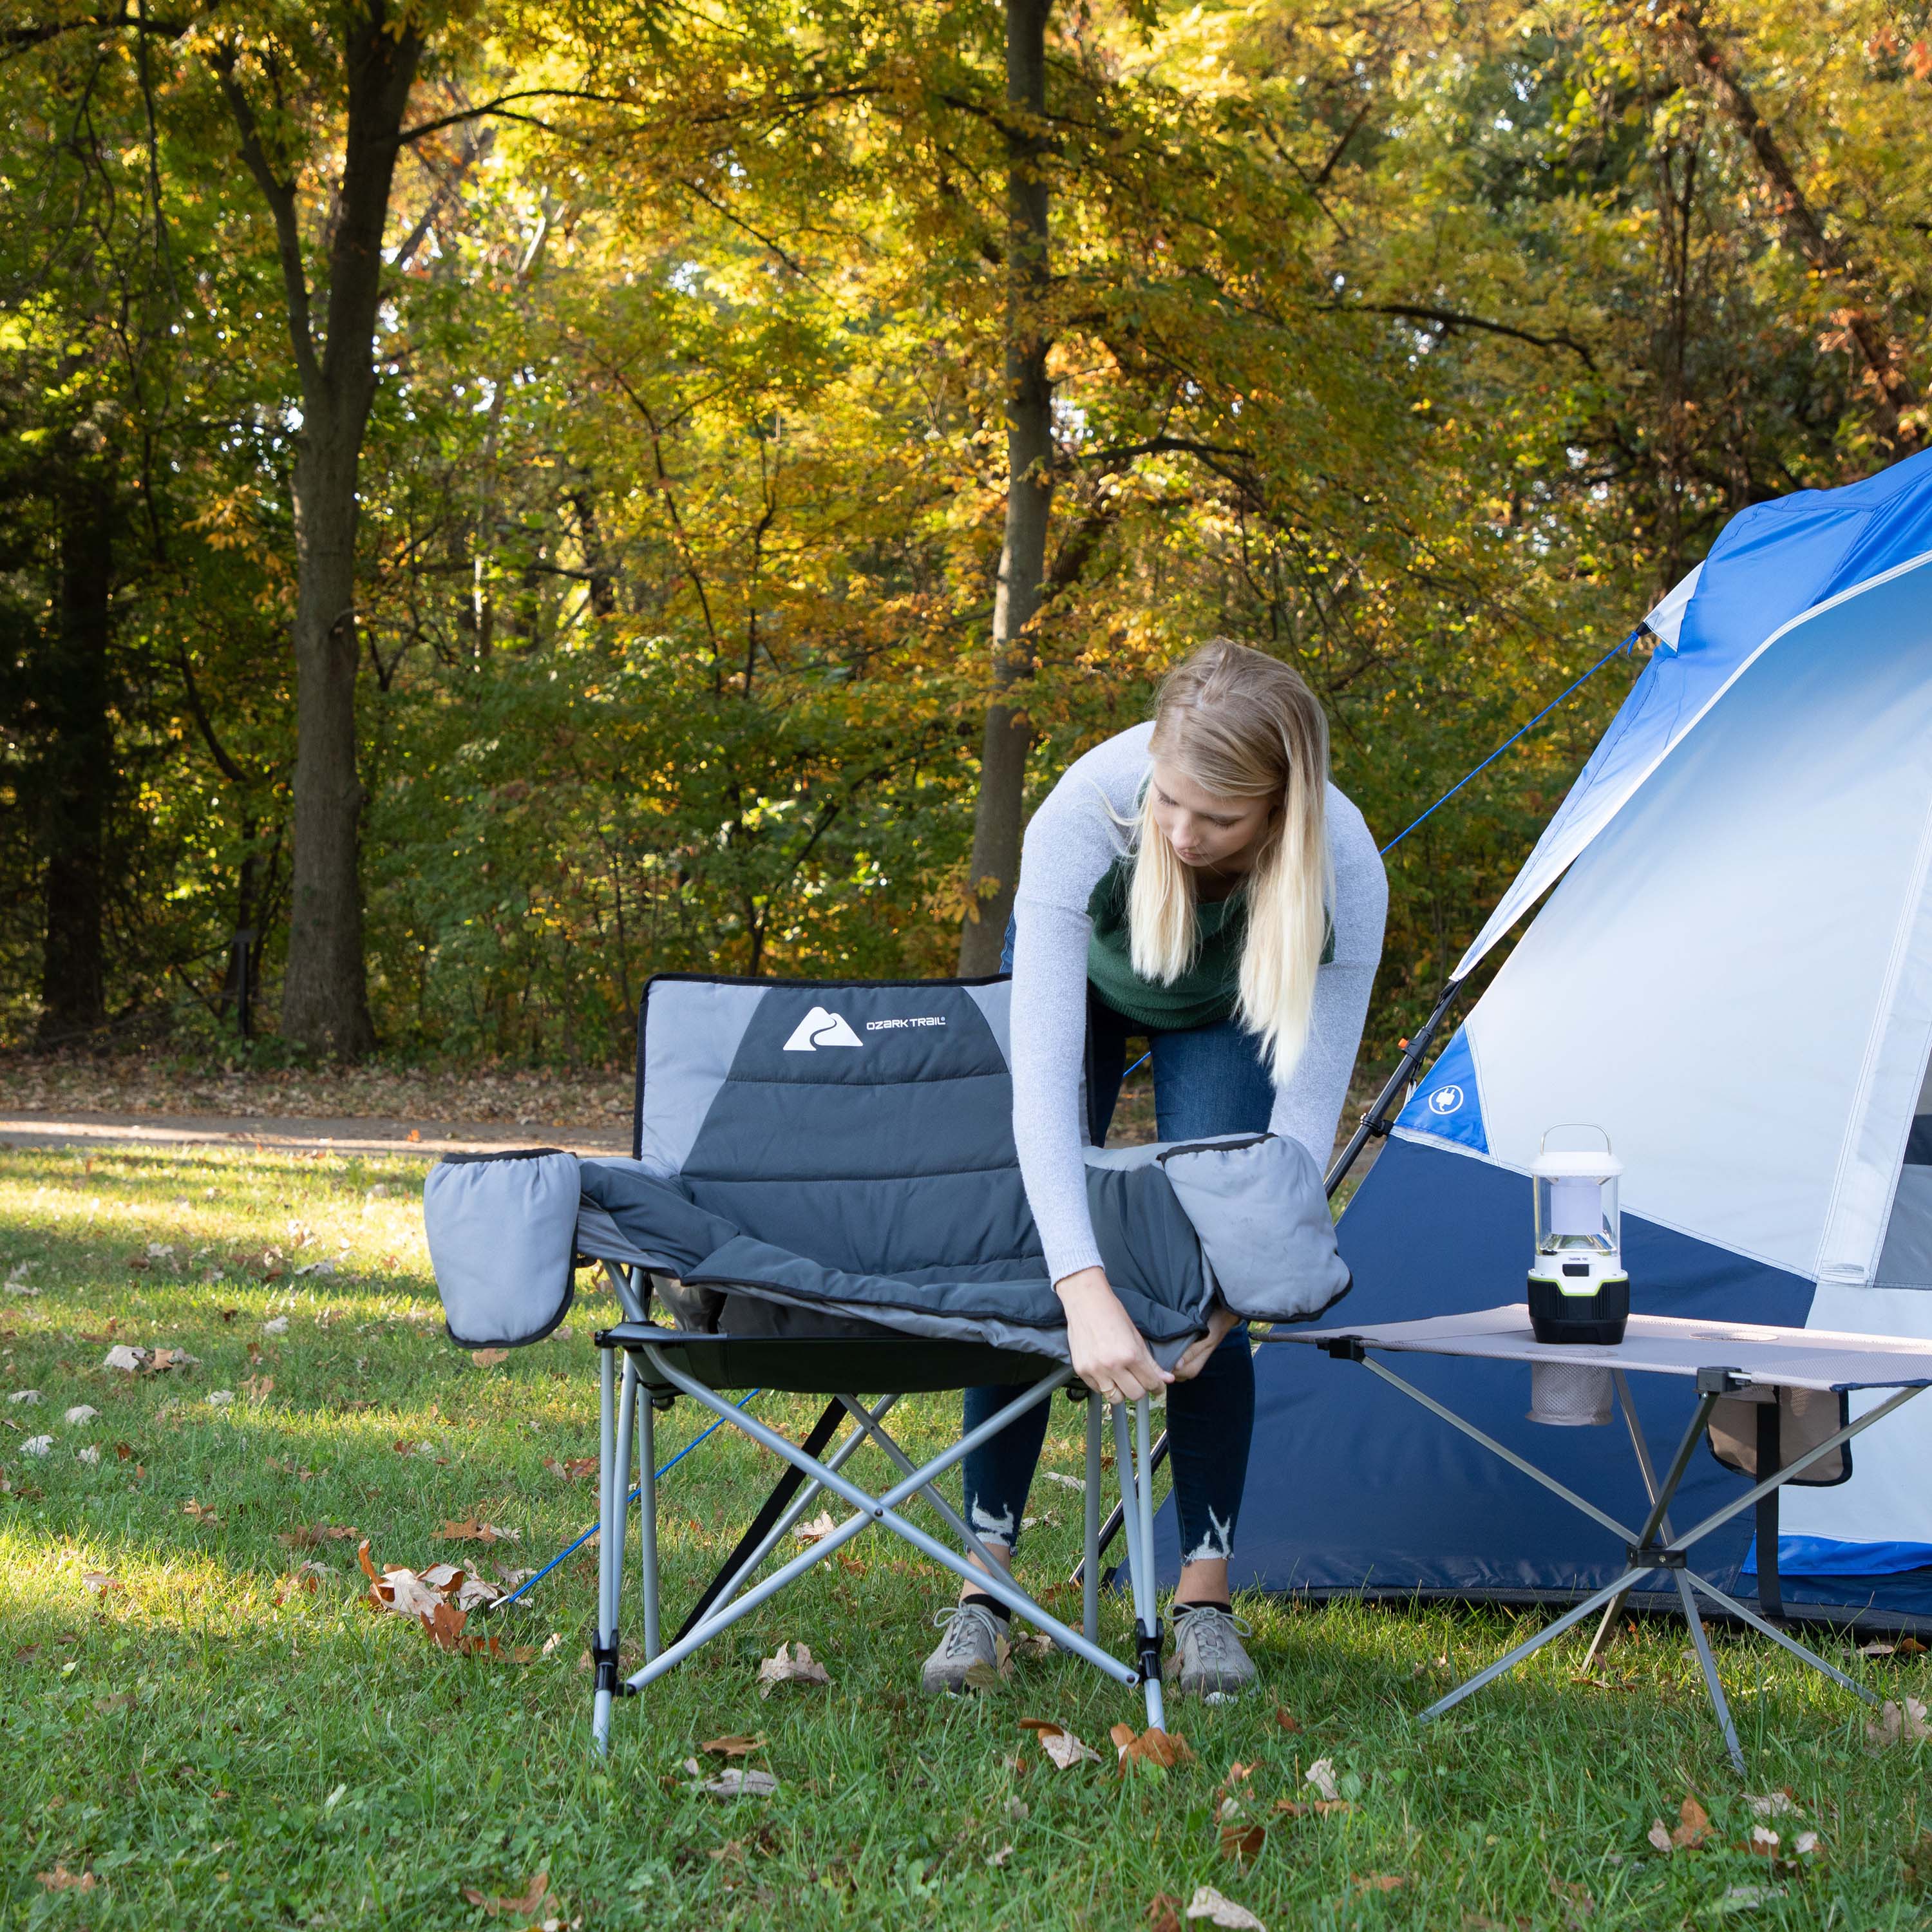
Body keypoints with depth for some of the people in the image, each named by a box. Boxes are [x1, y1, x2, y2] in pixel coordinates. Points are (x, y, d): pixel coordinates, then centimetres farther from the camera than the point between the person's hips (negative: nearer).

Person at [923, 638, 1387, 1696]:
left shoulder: (1343, 871, -40)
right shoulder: (1086, 813, -44)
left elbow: (1307, 1106, -32)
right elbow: (1042, 1073, -47)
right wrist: (1084, 1290, -56)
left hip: (1228, 1013, 0)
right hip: (1083, 972, 0)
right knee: (1030, 1250, -7)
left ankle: (1204, 1597, -2)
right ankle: (986, 1581, 3)